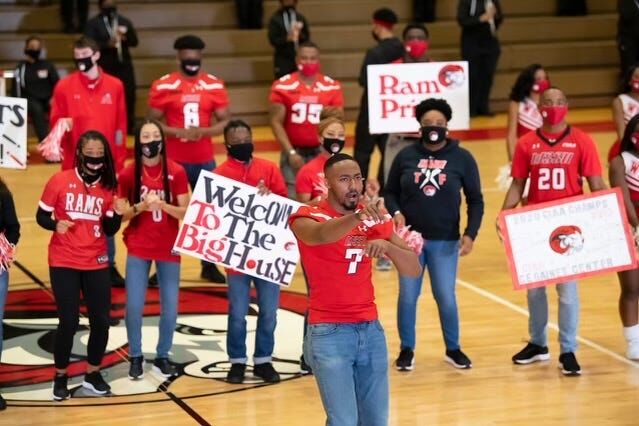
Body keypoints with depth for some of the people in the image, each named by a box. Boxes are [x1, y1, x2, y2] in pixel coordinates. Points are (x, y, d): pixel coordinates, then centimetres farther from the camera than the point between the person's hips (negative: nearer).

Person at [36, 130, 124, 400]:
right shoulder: (60, 181, -7)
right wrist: (56, 225, -23)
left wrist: (118, 213, -16)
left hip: (96, 263, 3)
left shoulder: (109, 186, 1)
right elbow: (41, 216, -3)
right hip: (64, 263, -3)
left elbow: (109, 230, 3)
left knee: (101, 320, 2)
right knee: (68, 321, -4)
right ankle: (60, 377, 15)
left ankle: (93, 374, 21)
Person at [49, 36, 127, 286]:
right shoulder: (65, 87, -1)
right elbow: (55, 122, 2)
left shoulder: (115, 86, 4)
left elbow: (121, 126, 6)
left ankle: (109, 266, 18)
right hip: (76, 164, -2)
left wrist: (119, 160, 4)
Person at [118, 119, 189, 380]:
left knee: (170, 308, 2)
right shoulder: (128, 174, -4)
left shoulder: (176, 172, -5)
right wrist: (140, 207, -19)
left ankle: (162, 356, 20)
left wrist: (162, 205, -22)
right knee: (133, 306, -5)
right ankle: (136, 357, 13)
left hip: (169, 249, 0)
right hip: (138, 249, 0)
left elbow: (185, 212, -6)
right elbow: (121, 215, -1)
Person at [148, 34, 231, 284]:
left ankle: (209, 265, 20)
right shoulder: (163, 86, -4)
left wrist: (204, 131, -16)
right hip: (173, 160, -2)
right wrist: (176, 132, -19)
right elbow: (153, 122, -2)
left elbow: (224, 121, 3)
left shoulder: (215, 86, 1)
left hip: (204, 160, 2)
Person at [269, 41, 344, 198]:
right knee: (292, 198, -4)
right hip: (294, 151, -1)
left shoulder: (332, 87, 1)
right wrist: (290, 152, -10)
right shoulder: (283, 86, -5)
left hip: (321, 151, 1)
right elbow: (276, 122, -3)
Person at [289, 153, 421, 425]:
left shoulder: (376, 219, 7)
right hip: (329, 333, -5)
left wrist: (387, 245, -18)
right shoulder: (308, 218, -7)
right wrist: (358, 216, -52)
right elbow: (320, 235, -33)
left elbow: (414, 269, 2)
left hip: (371, 329, 5)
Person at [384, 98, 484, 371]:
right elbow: (390, 192, 7)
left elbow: (475, 200, 1)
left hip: (445, 241, -1)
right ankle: (406, 350, 22)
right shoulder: (405, 156, 0)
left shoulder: (462, 158, -2)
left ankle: (453, 349, 23)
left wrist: (471, 233, -9)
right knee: (408, 296, 8)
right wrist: (396, 213, -13)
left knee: (446, 297, 5)